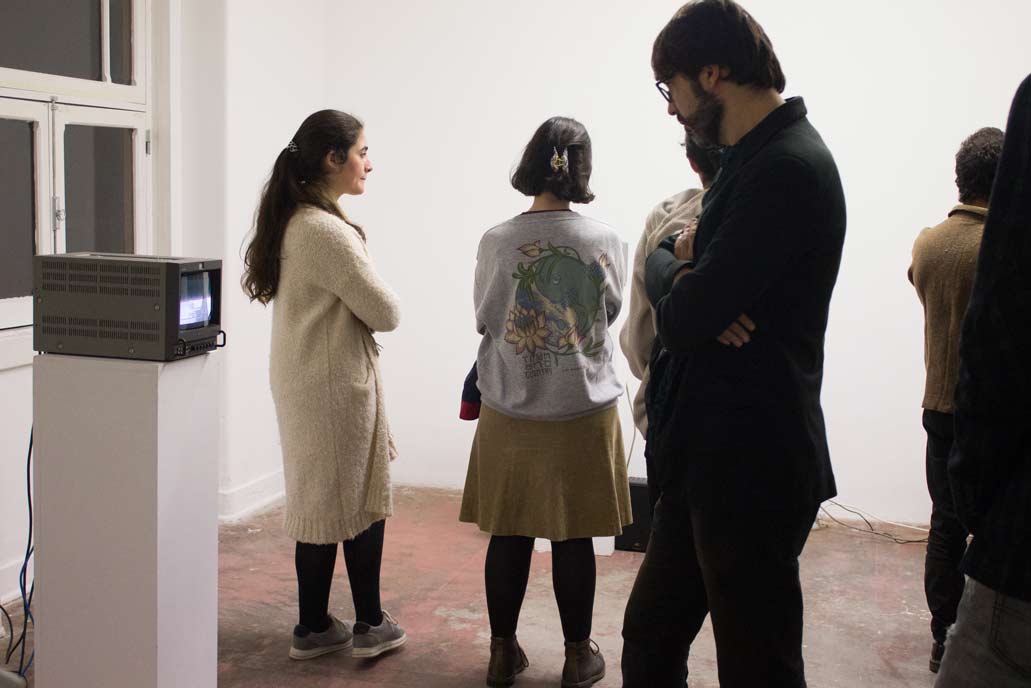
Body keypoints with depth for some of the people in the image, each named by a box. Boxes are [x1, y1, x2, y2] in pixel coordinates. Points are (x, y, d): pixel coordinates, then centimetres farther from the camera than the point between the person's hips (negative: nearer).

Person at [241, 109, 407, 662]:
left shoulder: (291, 221, 9)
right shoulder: (328, 231, -22)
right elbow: (386, 313, -16)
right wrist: (364, 258, 0)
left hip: (300, 382, 9)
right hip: (337, 386, -9)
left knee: (320, 502, 15)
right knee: (361, 502, 6)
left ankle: (314, 628, 24)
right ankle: (369, 626, 19)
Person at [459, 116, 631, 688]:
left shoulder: (497, 242, -8)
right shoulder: (607, 242, -7)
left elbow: (483, 319, 4)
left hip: (510, 415, 1)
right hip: (585, 413, 0)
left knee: (509, 535, 11)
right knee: (574, 539, 9)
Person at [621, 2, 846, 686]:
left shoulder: (786, 168, -20)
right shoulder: (756, 158, 13)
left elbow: (685, 318, -23)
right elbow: (660, 259, 15)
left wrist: (675, 280, -1)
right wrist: (684, 273, -8)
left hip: (750, 468, -10)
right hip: (711, 458, 10)